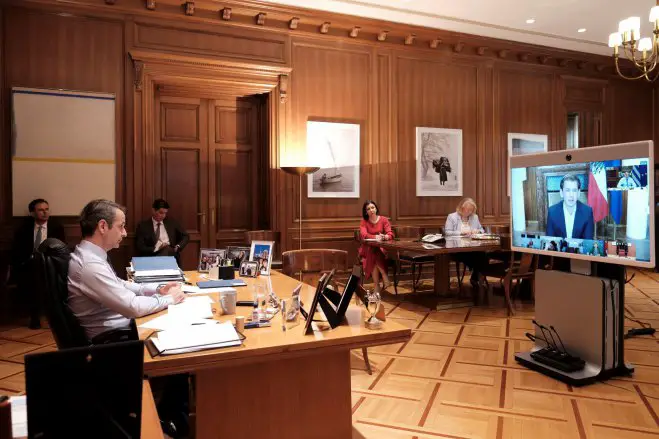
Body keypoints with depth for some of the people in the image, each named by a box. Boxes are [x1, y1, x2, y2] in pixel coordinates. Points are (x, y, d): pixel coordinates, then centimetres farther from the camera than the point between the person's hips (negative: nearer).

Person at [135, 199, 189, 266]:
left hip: (171, 253, 3)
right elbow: (140, 248, 0)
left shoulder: (171, 222, 16)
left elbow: (185, 236, 18)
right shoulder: (143, 226, 7)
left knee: (167, 249, -32)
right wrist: (156, 248, -15)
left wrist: (178, 247, -2)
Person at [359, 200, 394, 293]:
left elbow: (390, 234, -8)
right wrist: (376, 237, -34)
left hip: (381, 248, 0)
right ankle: (386, 280, -28)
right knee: (374, 254, -33)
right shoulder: (364, 221, 0)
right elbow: (363, 235, -16)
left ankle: (377, 287, -26)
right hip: (368, 249, 0)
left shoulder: (384, 219, 2)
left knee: (376, 255, -32)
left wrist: (384, 237, -32)